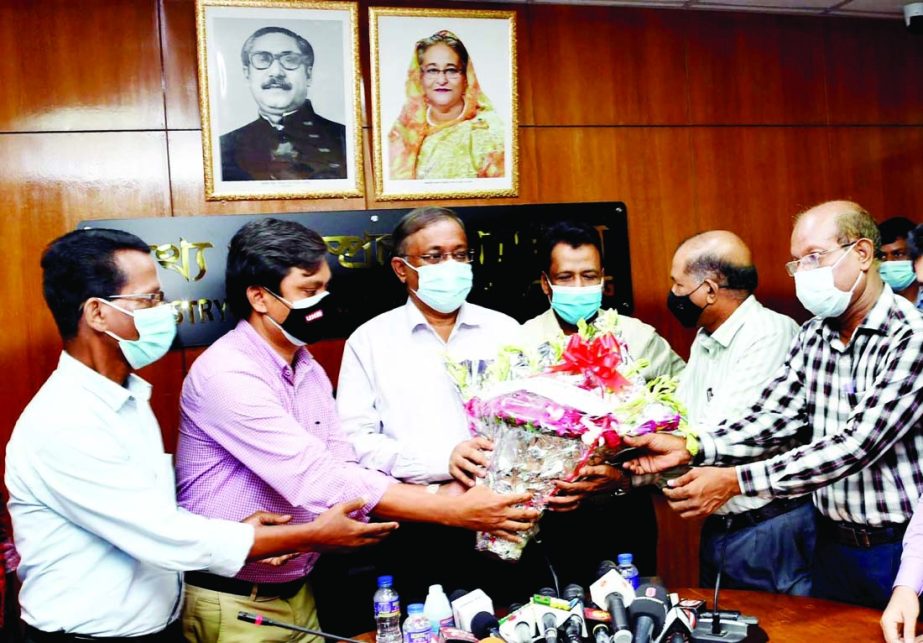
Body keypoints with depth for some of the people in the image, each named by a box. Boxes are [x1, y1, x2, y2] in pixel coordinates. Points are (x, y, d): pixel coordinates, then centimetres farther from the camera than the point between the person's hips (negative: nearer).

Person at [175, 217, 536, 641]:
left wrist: (443, 497, -16)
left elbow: (346, 471, -1)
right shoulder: (227, 375, -22)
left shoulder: (308, 370, 5)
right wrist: (453, 511, -28)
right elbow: (321, 481, -29)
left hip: (297, 590, 7)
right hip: (233, 605, -7)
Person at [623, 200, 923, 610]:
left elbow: (857, 444, -26)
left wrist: (736, 480, -29)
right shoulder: (813, 337, 4)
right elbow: (775, 417, -3)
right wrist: (691, 449, -19)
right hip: (833, 543, 6)